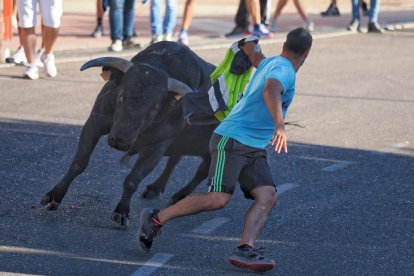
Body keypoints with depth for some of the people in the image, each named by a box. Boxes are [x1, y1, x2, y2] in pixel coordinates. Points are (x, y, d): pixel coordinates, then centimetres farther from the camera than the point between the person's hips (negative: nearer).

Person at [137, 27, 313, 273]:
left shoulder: (270, 63, 17)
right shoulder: (284, 70, -12)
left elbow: (252, 52, 40)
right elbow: (270, 90, -36)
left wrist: (250, 42, 64)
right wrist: (279, 124, -49)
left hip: (254, 149, 10)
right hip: (232, 140, -10)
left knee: (267, 197, -11)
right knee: (219, 199, -17)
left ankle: (245, 250, -26)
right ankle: (156, 218, -2)